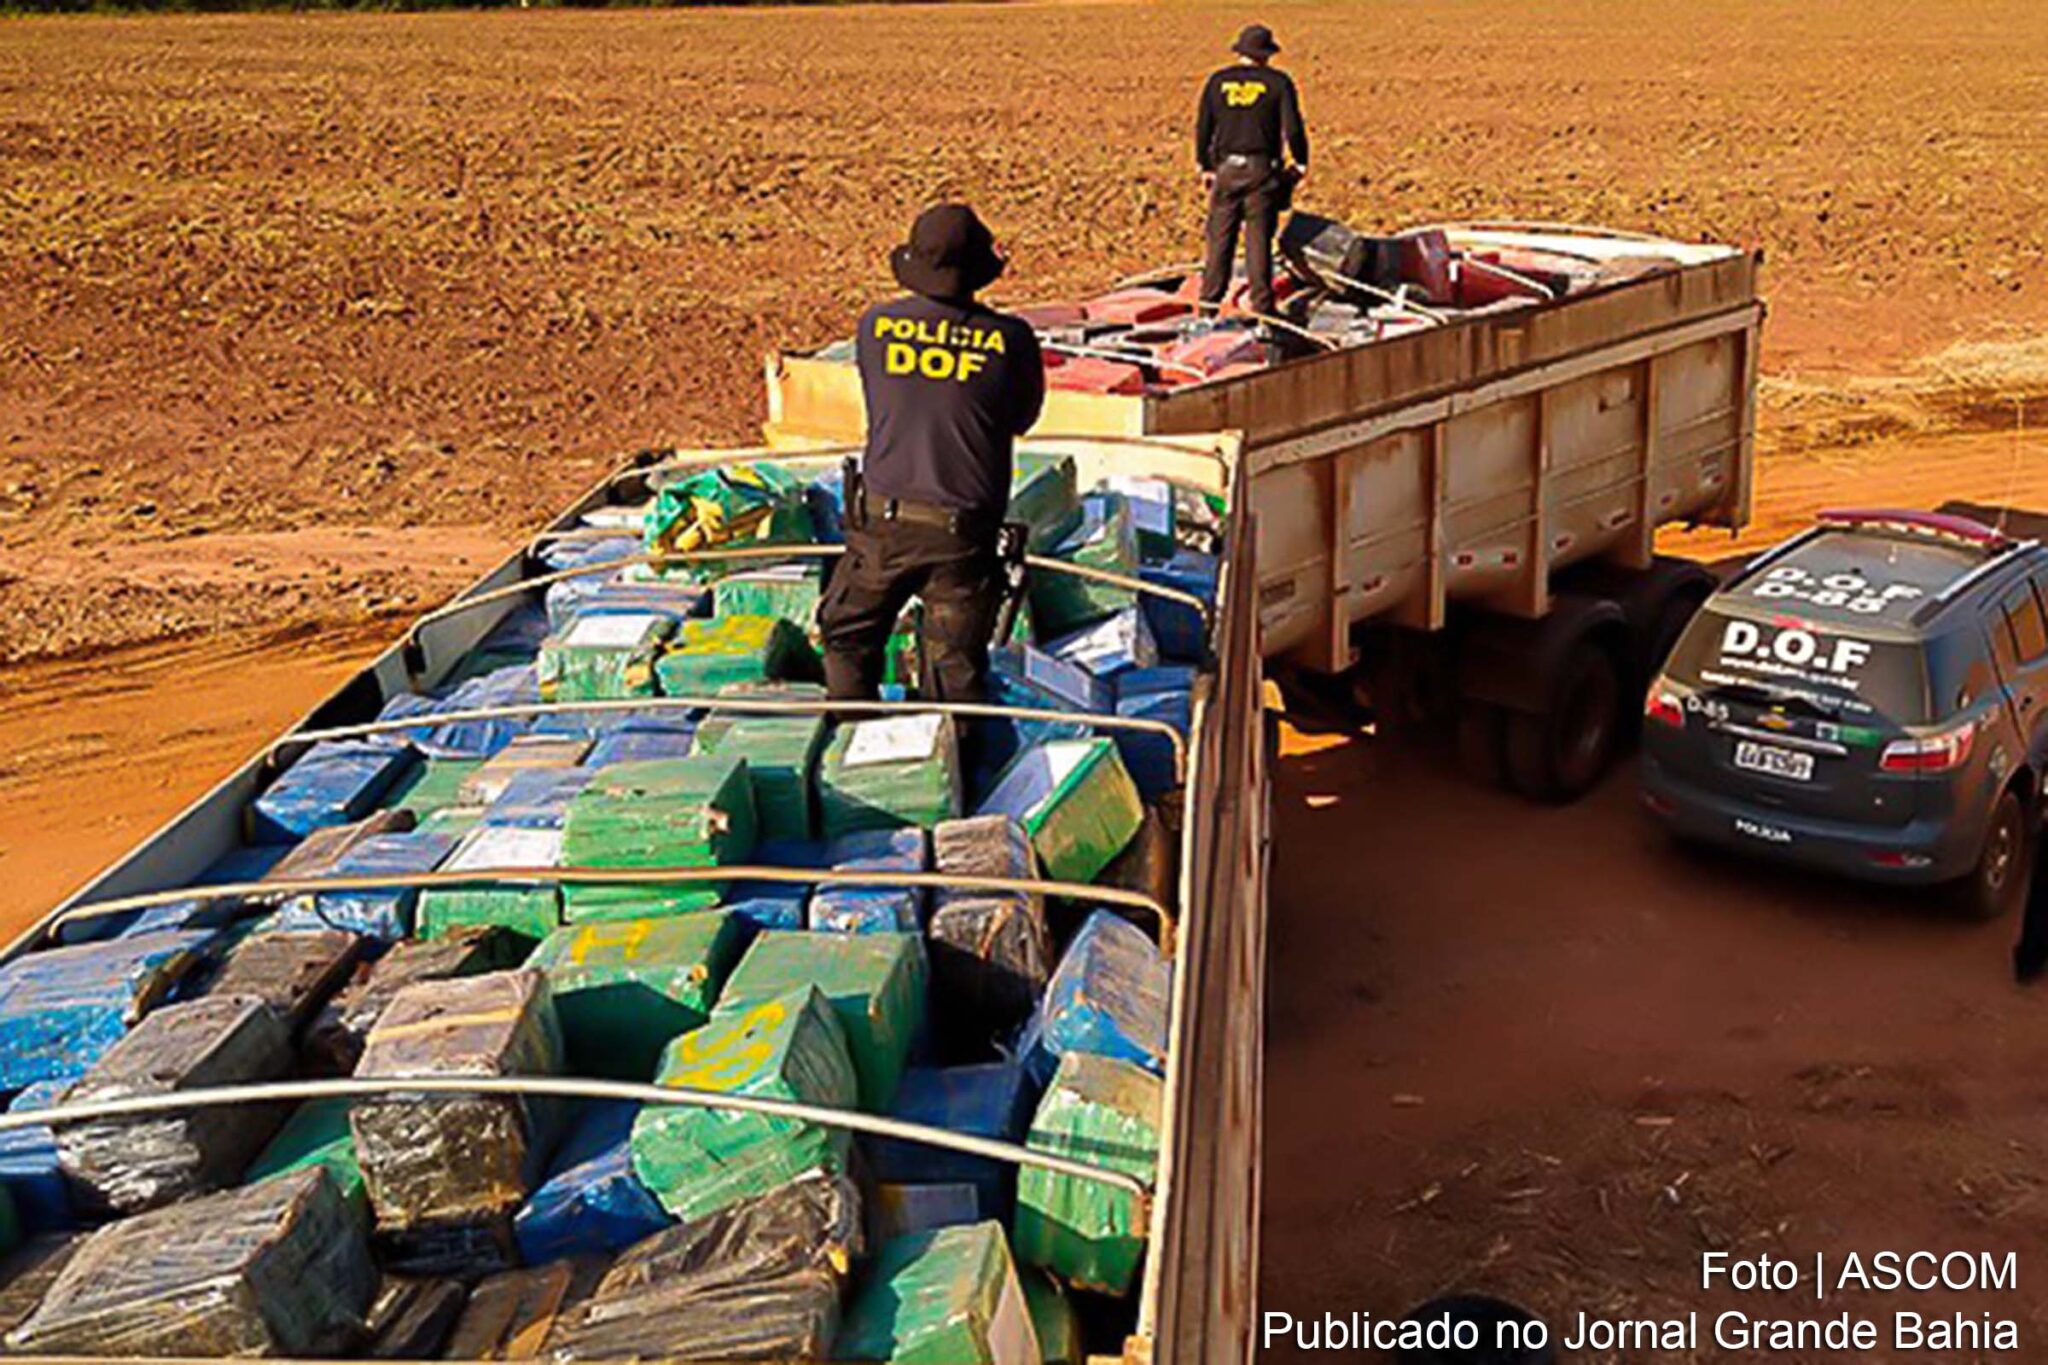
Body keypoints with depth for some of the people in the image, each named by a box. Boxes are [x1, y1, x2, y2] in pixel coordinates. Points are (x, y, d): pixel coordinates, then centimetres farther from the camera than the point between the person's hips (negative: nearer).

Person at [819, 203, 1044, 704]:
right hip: (963, 531, -1)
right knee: (956, 663, 11)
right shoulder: (1011, 339, -9)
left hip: (883, 518, 1)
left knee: (849, 637, 21)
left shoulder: (875, 325, -5)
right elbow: (1022, 419, 7)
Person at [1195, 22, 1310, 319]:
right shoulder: (1278, 83, -2)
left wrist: (1205, 166, 16)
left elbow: (1203, 127, 6)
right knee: (1259, 239, 2)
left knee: (1220, 238, 8)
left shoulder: (1218, 81, 5)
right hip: (1262, 171, -2)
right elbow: (1292, 129, -6)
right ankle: (1262, 305, 3)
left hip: (1226, 169, 2)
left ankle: (1209, 301, 9)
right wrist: (1300, 163, 8)